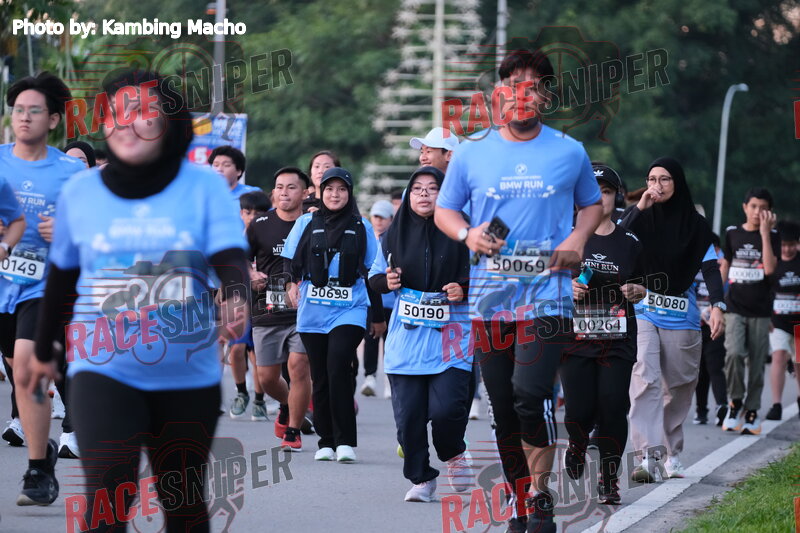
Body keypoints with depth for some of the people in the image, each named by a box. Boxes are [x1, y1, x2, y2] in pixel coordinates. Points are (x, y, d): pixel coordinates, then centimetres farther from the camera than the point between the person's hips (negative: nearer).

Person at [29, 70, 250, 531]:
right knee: (107, 493, -17)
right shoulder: (80, 191, 2)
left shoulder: (204, 186, -4)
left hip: (188, 375, 0)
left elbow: (230, 258, -14)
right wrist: (45, 351, 25)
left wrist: (236, 299, -37)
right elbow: (62, 277, 15)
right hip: (104, 371, 0)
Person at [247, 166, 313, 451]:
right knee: (267, 377, 6)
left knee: (298, 365, -17)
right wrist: (250, 276, -5)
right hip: (267, 312, 2)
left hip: (305, 312, -2)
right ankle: (287, 406, 39)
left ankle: (293, 432, -4)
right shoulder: (260, 226, 5)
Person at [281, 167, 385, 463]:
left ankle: (346, 441, -15)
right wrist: (293, 283, -8)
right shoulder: (307, 223, 9)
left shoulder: (362, 227, 7)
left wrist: (378, 315, 12)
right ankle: (326, 441, 13)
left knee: (338, 369, -18)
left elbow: (372, 273, 11)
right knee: (320, 377, 4)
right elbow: (292, 261, 11)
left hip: (349, 311, -2)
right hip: (313, 312, 2)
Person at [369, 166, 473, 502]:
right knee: (408, 414, -2)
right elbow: (375, 277, 18)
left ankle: (453, 454, 17)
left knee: (446, 408, -15)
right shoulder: (395, 234, 9)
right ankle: (421, 478, 15)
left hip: (451, 335, -3)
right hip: (406, 337, 3)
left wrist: (463, 290, -15)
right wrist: (386, 281, -3)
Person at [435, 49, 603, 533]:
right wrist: (467, 234, -6)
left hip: (547, 292, -2)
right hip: (490, 294, 3)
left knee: (531, 394, -18)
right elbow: (444, 209, 16)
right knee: (503, 408, 6)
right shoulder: (472, 152, 8)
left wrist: (578, 239, -1)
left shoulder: (570, 152, 6)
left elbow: (593, 203, 19)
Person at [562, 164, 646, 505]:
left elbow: (643, 290, 18)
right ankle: (577, 447, 25)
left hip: (618, 340, 1)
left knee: (613, 407, -8)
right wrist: (566, 288, -9)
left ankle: (609, 480, 4)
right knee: (579, 410, -9)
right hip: (575, 336, -1)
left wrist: (635, 292, -4)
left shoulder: (630, 243, 9)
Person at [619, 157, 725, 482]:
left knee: (678, 388, 9)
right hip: (642, 312, -1)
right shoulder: (640, 218, 5)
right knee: (645, 380, -19)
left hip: (680, 317, 1)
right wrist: (640, 208, -17)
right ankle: (649, 456, -27)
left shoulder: (696, 224, 4)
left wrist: (717, 306, -17)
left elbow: (710, 267, -3)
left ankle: (672, 456, 25)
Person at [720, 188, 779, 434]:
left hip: (760, 311, 0)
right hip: (735, 307, 0)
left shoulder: (772, 236, 3)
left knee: (756, 363, 1)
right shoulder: (732, 234, 8)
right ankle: (736, 401, -1)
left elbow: (769, 268, -13)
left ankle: (752, 411, 12)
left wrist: (764, 233, -14)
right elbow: (724, 268, 14)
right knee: (734, 353, -20)